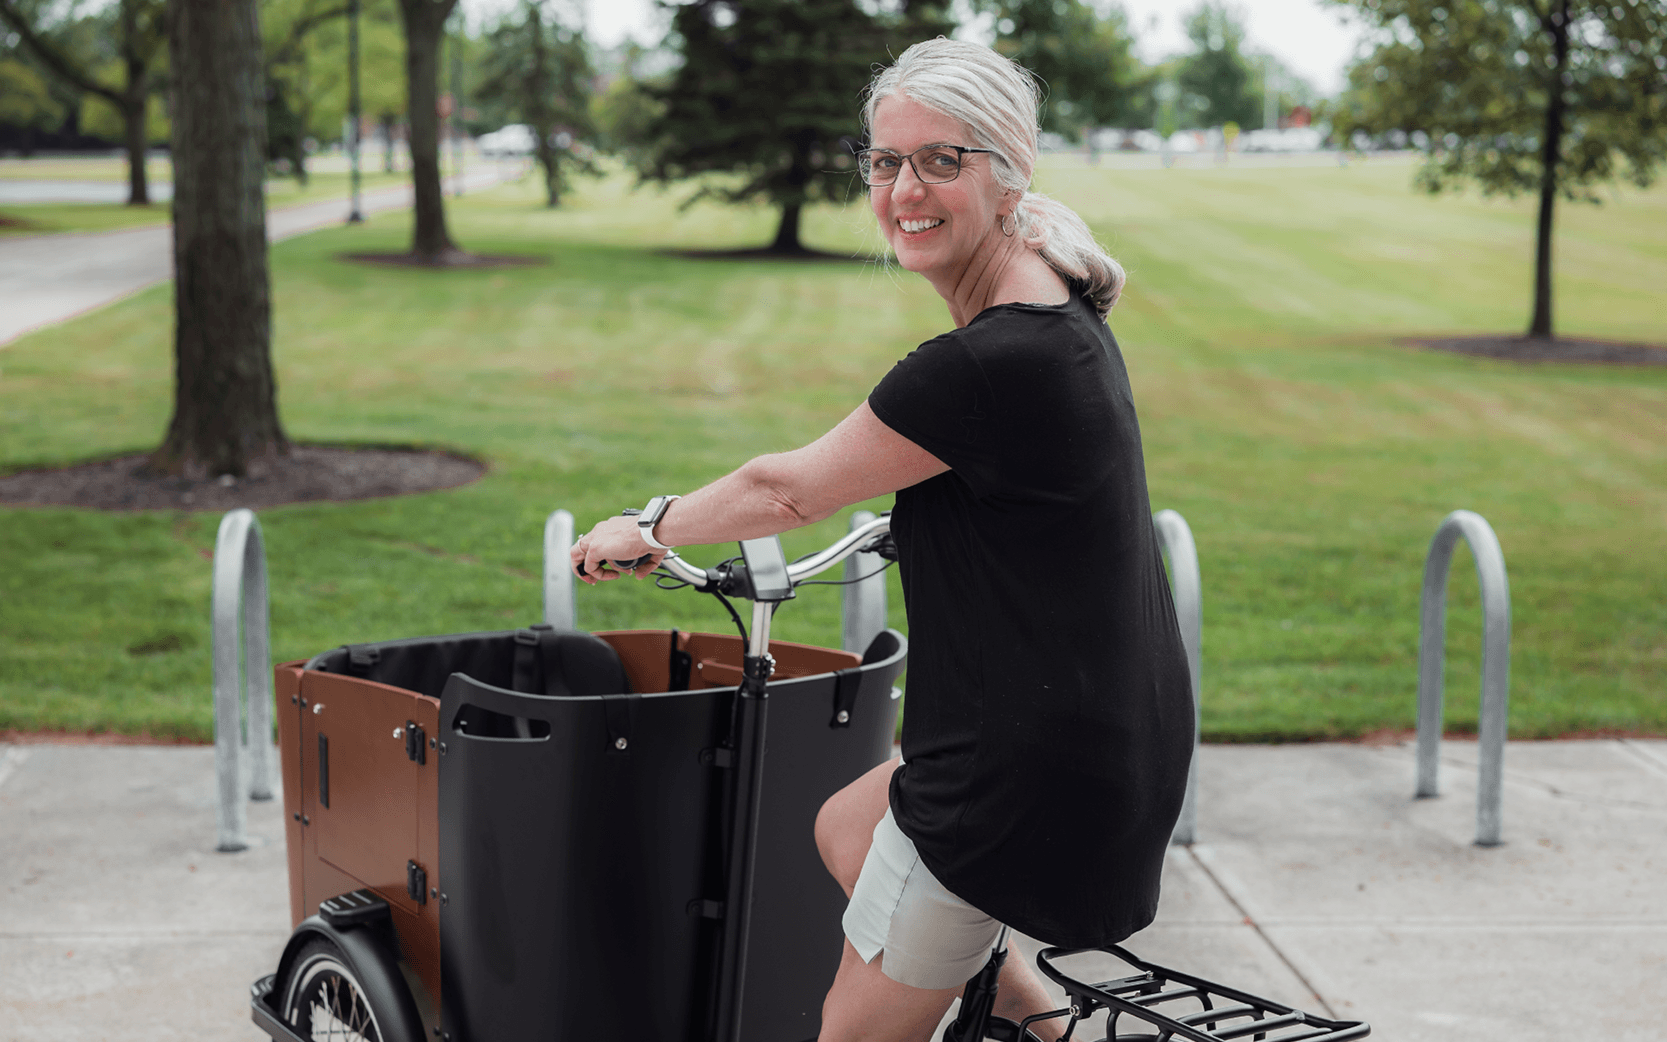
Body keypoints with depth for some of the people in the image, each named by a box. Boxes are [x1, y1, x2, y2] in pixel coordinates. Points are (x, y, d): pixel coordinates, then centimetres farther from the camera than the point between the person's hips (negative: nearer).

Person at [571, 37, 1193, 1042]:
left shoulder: (991, 363, -24)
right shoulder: (1063, 317, 4)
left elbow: (788, 489, -12)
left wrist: (647, 533, 4)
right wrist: (921, 519, 42)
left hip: (1033, 771, -9)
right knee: (847, 828, 29)